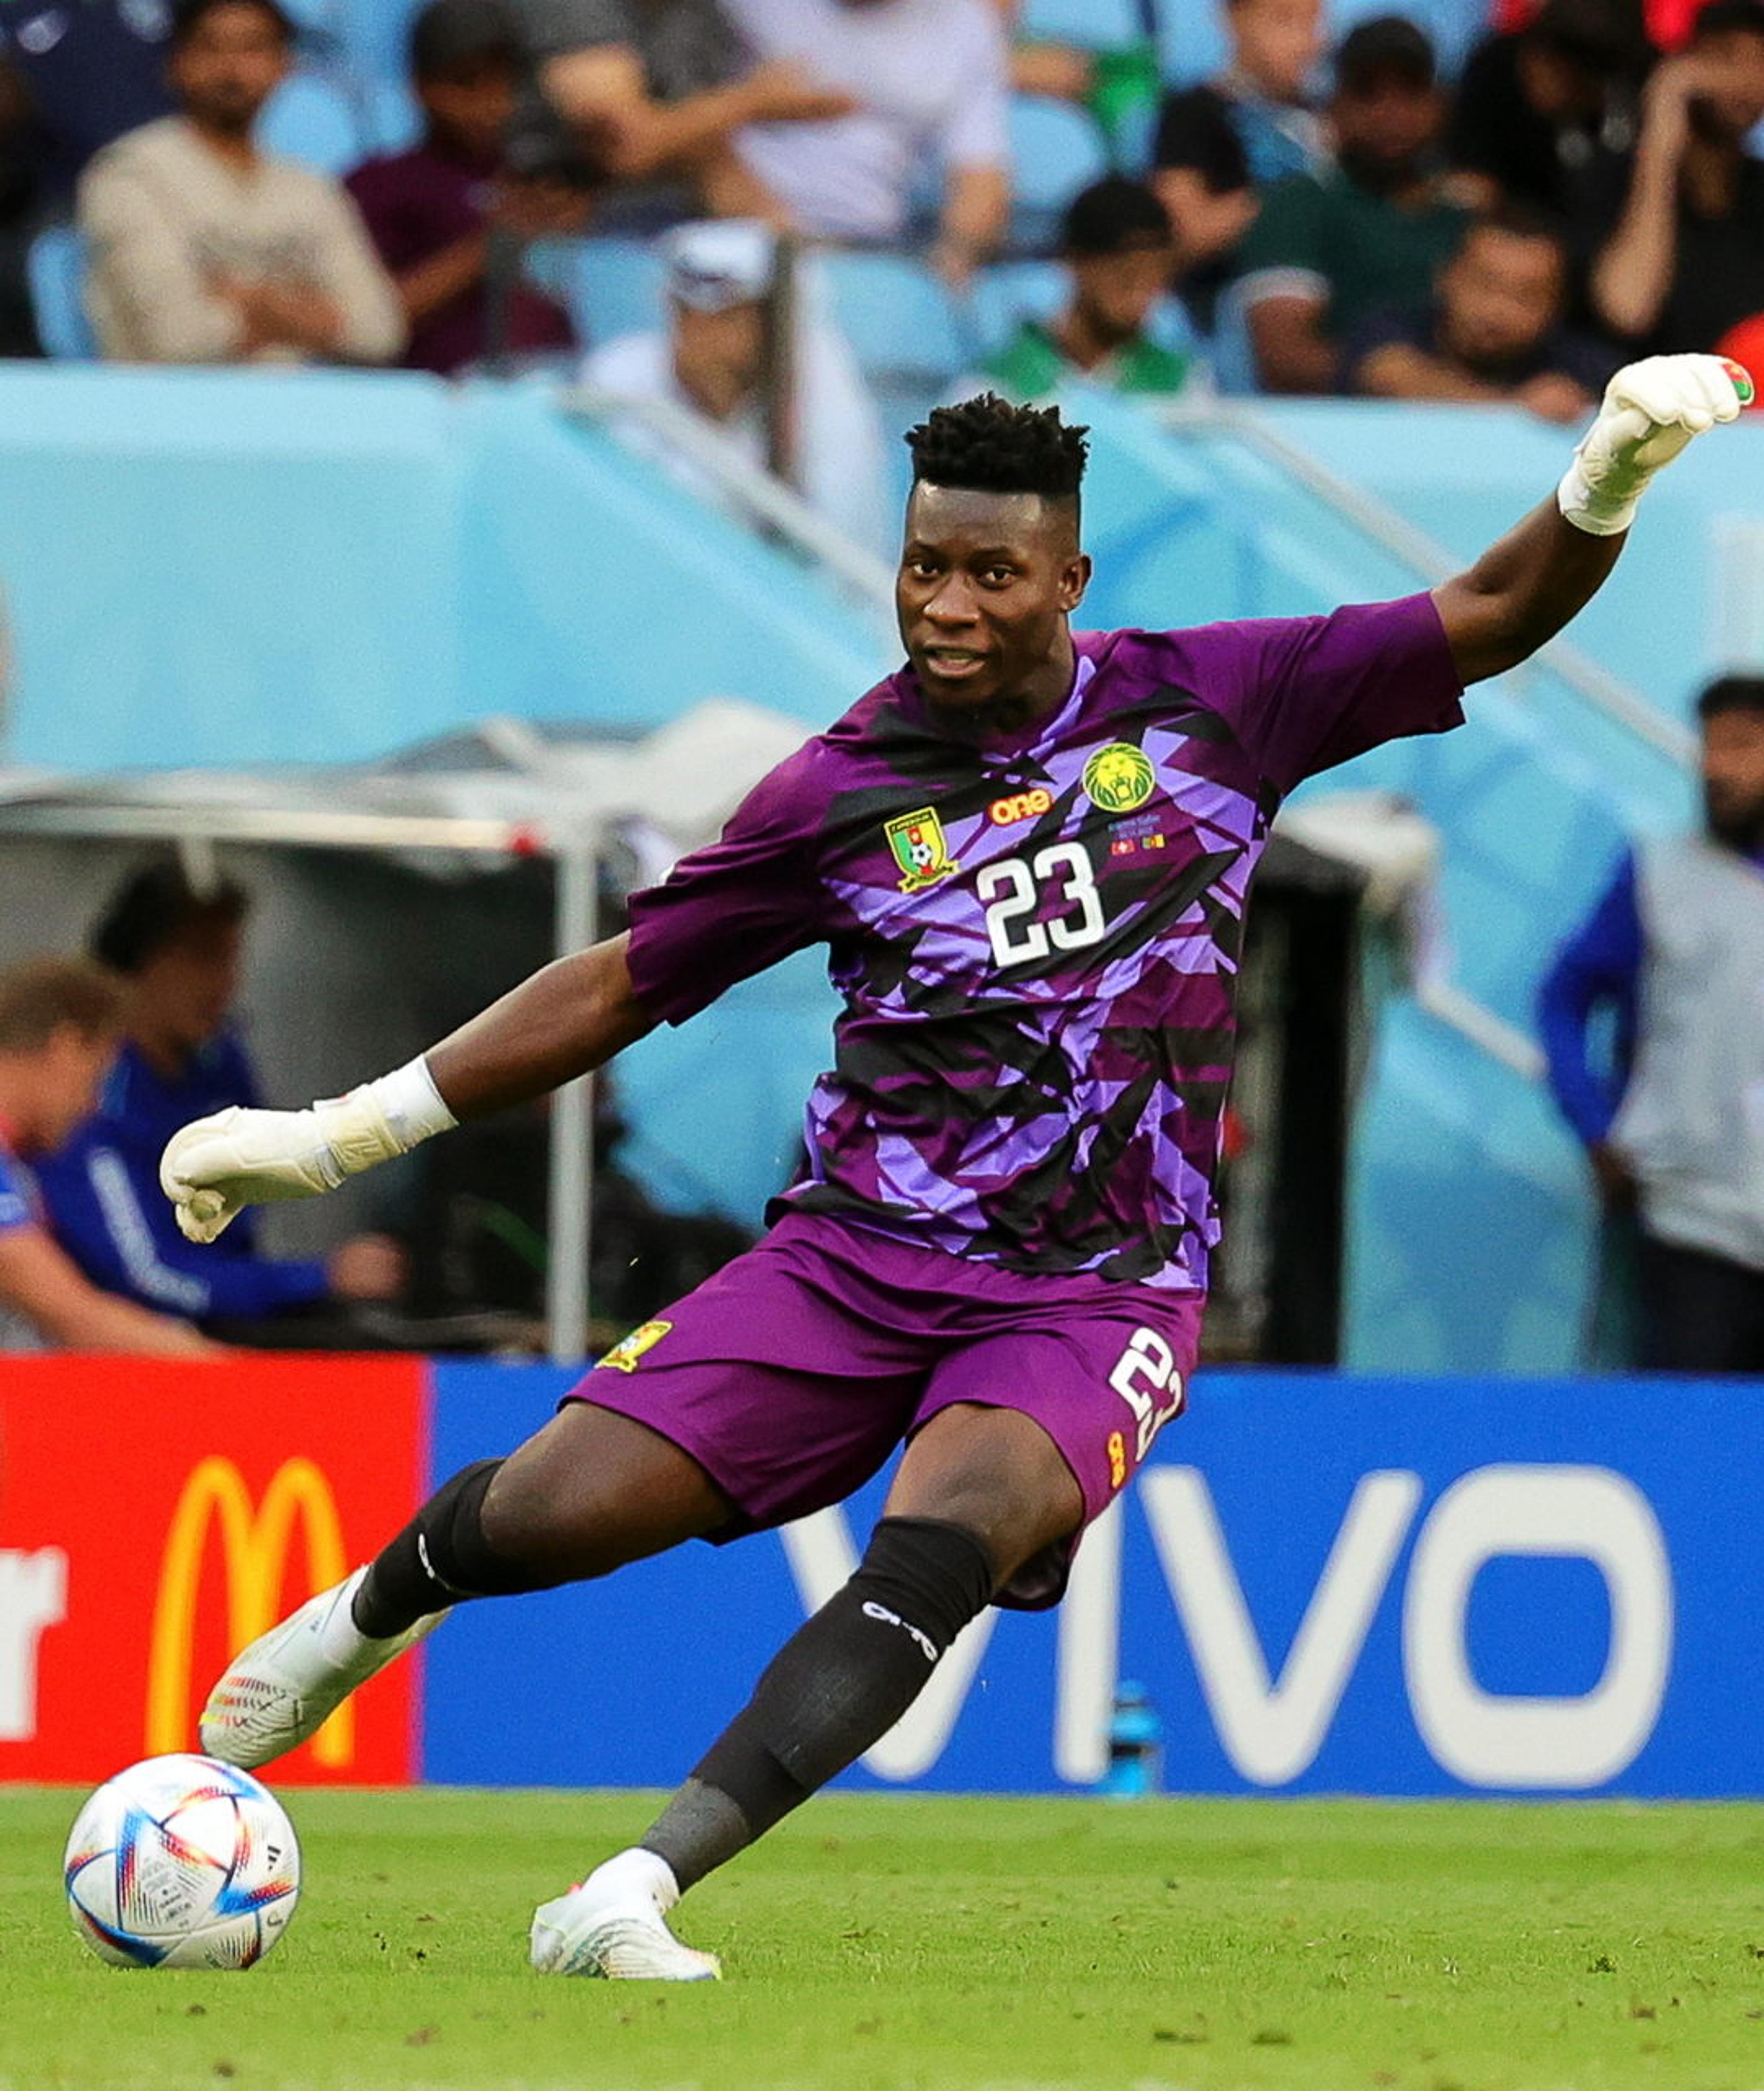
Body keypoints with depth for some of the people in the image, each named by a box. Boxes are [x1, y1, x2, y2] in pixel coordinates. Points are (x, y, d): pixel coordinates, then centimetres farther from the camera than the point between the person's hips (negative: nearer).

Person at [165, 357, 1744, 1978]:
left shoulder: (1207, 704, 1)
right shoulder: (845, 791, 2)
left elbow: (1489, 621, 3)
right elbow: (623, 987, 10)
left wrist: (1604, 489, -17)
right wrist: (335, 1137, 9)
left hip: (1091, 1296, -1)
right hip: (856, 1254, 1)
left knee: (946, 1541, -32)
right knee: (557, 1511, -11)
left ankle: (639, 1893, -38)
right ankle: (380, 1607, 28)